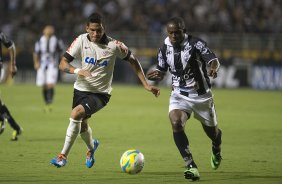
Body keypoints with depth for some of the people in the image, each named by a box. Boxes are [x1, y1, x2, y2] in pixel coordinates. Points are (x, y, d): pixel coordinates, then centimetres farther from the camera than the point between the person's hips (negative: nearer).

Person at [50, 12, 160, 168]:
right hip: (81, 89, 4)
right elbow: (63, 64, -10)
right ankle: (91, 147, 52)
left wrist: (146, 85, -1)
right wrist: (78, 71, -31)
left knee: (76, 113, -27)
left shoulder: (114, 45, -13)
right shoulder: (81, 40, -9)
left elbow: (133, 61, 1)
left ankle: (63, 156, -18)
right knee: (82, 125, 15)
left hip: (101, 93, -4)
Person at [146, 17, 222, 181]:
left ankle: (216, 149, 52)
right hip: (179, 95, 2)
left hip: (201, 95, -2)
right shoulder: (165, 49, -1)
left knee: (211, 131, 12)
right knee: (176, 124, -25)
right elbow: (162, 72, 12)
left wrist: (214, 68, -52)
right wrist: (156, 75, -12)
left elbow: (213, 60, -27)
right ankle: (191, 166, -23)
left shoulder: (196, 44, -16)